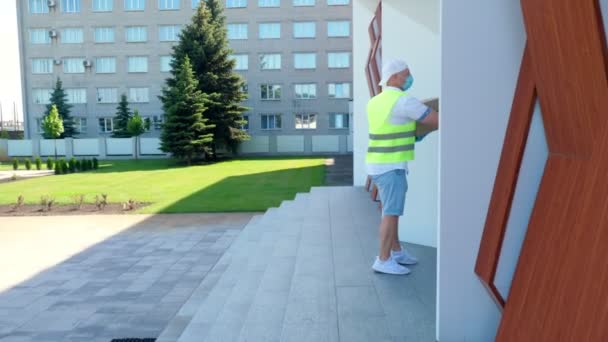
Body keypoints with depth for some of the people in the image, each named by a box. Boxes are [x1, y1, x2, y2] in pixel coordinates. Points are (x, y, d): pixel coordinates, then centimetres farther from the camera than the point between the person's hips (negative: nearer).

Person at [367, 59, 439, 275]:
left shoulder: (374, 102, 12)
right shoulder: (404, 101, -15)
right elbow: (438, 121, -10)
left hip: (377, 164, 9)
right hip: (390, 167, -9)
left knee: (391, 210, 17)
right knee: (391, 214, -2)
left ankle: (397, 252, 28)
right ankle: (384, 261, 5)